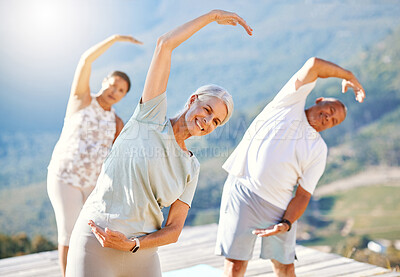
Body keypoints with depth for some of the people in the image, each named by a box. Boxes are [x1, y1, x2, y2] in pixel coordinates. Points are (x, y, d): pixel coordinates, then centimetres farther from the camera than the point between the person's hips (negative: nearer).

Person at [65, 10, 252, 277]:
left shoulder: (191, 167, 10)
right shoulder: (153, 114, 1)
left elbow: (174, 230, 5)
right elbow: (165, 43, -4)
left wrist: (131, 244, -13)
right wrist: (213, 15, 5)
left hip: (141, 254, 5)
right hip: (95, 248, -5)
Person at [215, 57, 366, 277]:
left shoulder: (318, 150, 11)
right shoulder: (291, 104, 7)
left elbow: (303, 194, 4)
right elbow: (313, 65, -3)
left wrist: (286, 224, -11)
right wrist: (347, 75, 11)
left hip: (278, 206, 4)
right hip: (242, 191, -3)